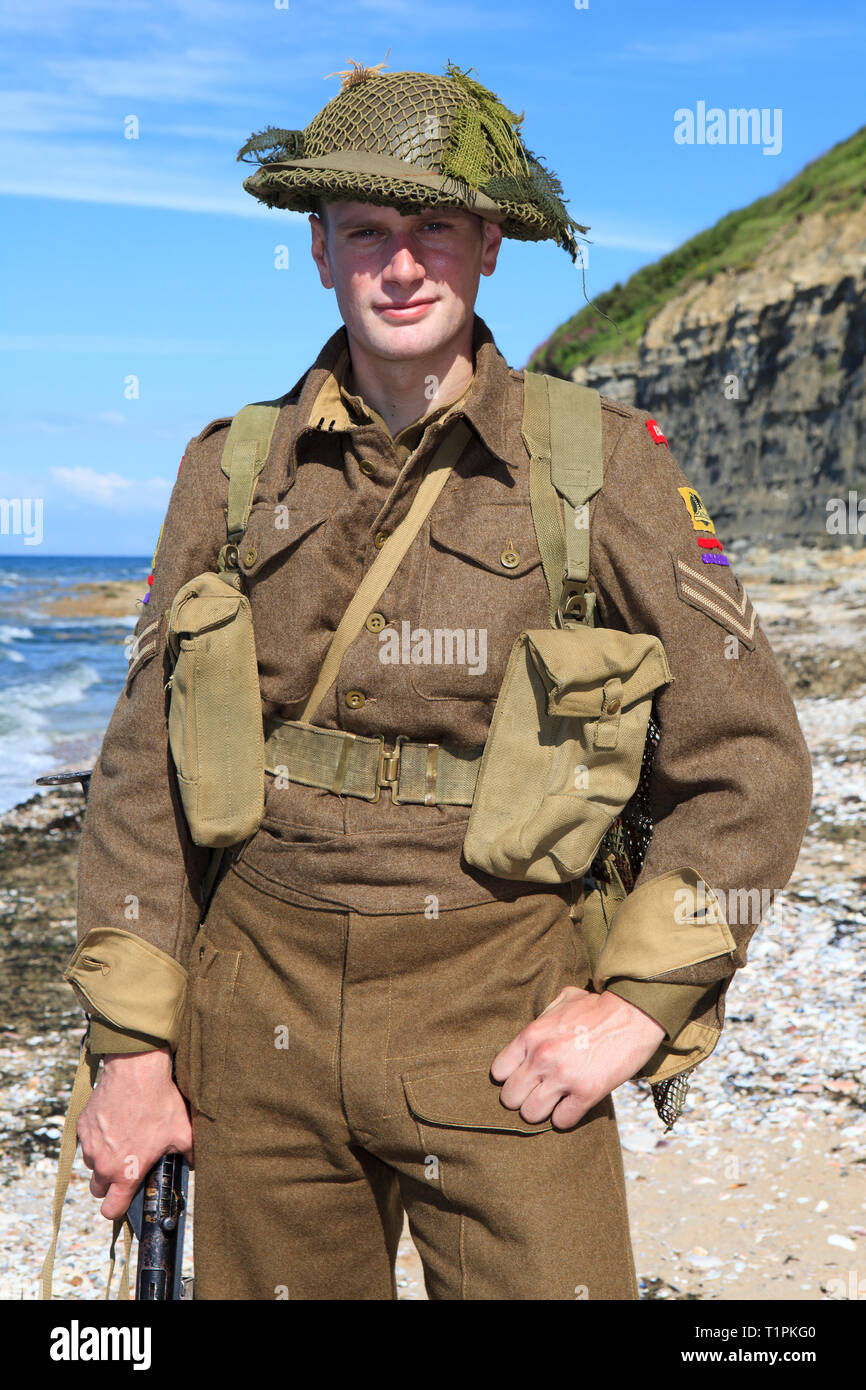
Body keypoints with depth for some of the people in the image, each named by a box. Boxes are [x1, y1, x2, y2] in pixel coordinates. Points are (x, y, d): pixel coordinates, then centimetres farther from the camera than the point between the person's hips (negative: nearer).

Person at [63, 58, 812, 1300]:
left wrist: (639, 1009, -7)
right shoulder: (235, 467, 4)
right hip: (263, 1010, 2)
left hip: (501, 1014, -2)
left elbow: (750, 763, -1)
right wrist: (133, 1047, 4)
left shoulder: (602, 464, -3)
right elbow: (147, 767, 7)